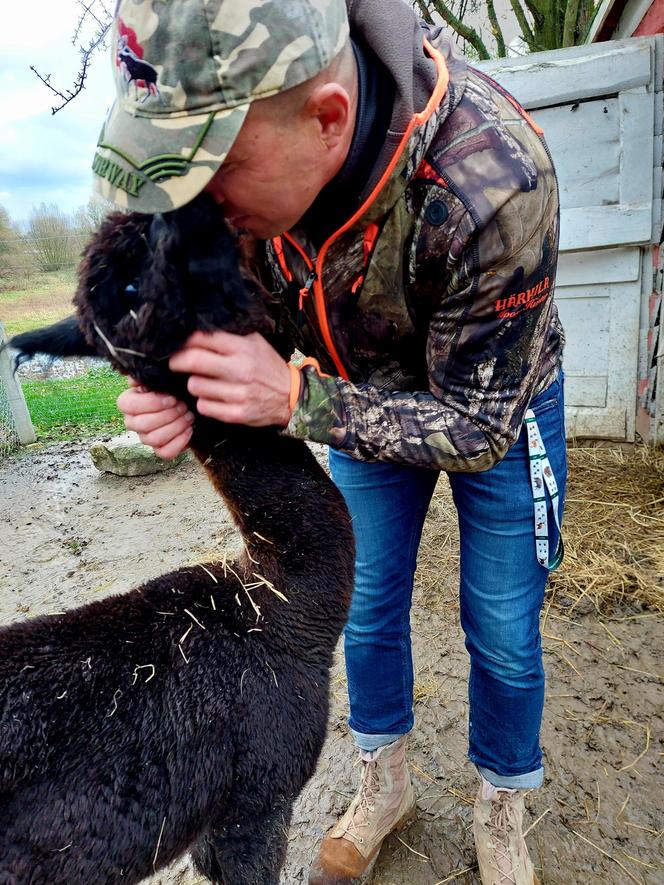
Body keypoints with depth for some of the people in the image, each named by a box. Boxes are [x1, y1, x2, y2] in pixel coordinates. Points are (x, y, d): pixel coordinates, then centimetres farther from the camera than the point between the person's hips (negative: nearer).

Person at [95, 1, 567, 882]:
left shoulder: (494, 188, -39)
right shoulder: (243, 119, -21)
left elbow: (477, 429, -29)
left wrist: (295, 397, -41)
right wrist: (184, 386, -29)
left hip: (496, 405, -4)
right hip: (368, 393, 5)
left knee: (502, 632, 8)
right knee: (368, 608, 13)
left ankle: (501, 812, 39)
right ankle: (386, 784, 41)